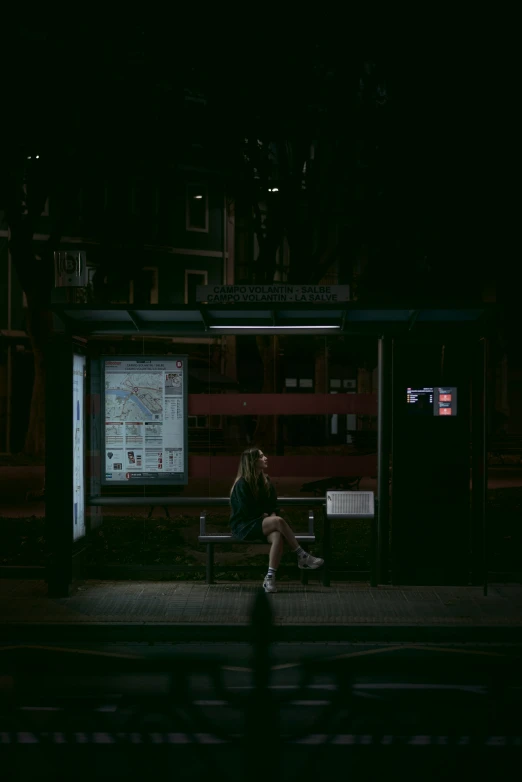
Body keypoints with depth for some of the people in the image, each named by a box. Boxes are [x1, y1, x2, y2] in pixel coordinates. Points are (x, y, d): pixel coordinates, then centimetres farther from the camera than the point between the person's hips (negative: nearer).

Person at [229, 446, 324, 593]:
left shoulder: (266, 481, 11)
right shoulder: (242, 484, -11)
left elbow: (273, 506, 16)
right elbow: (247, 511, -14)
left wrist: (273, 515, -5)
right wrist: (265, 515, -7)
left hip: (260, 523, 6)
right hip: (243, 526, -6)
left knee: (278, 536, -31)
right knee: (278, 521, -31)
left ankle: (270, 578, -32)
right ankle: (302, 557, -21)